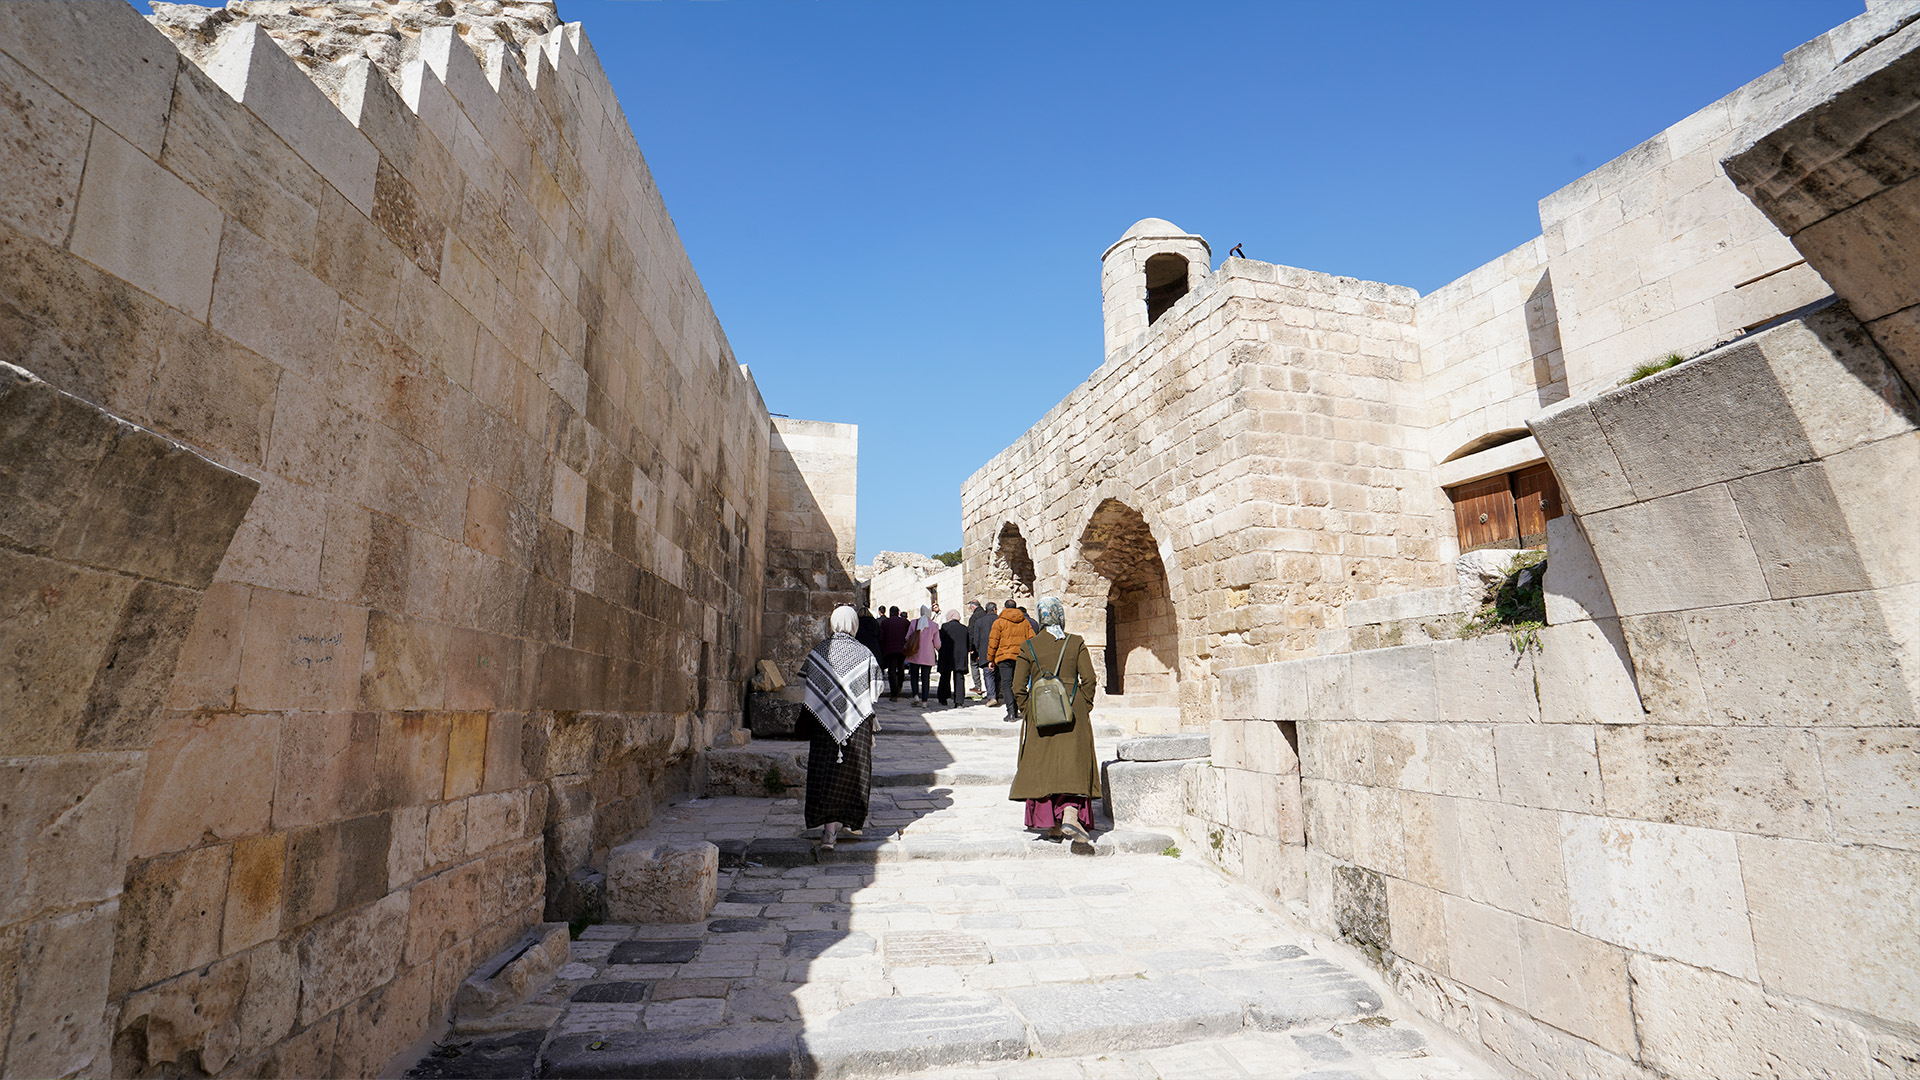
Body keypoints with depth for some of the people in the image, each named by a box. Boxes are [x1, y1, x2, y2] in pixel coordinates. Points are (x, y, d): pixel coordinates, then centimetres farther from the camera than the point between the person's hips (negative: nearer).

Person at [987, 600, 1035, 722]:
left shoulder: (999, 622, 0)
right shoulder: (1025, 622, 12)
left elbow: (993, 642, -2)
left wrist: (990, 659, 5)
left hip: (1005, 657, -4)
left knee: (1006, 685, -4)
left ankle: (1011, 713, -16)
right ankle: (1016, 711, 18)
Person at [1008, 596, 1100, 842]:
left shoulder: (1028, 647, 0)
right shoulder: (1076, 642, 0)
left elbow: (1018, 687, -2)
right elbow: (1088, 678, -5)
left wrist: (1027, 711, 9)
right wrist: (1085, 708, 5)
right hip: (1072, 710, -1)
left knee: (1043, 766, 11)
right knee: (1074, 762, 3)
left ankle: (1051, 825, 16)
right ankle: (1070, 816, -15)